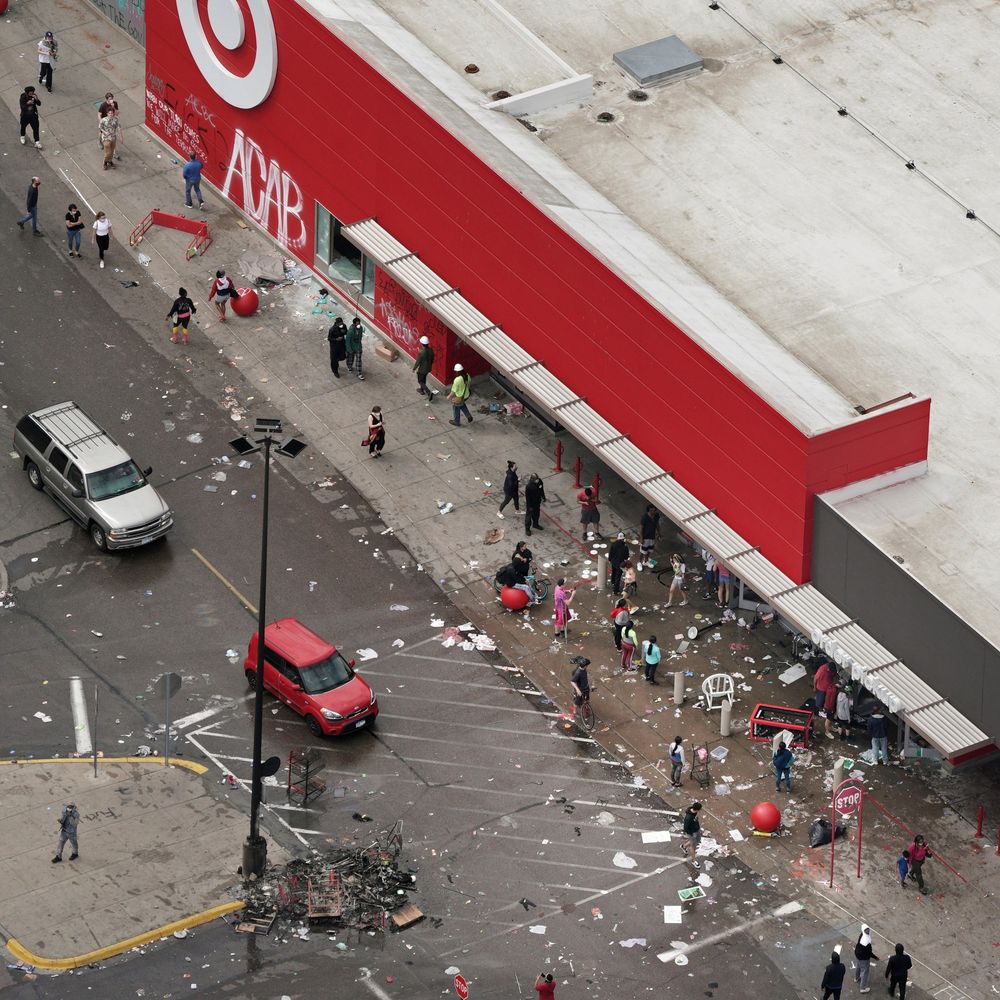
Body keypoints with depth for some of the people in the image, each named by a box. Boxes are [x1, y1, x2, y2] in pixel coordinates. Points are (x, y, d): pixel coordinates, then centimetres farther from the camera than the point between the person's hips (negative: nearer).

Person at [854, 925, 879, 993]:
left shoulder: (862, 935, -12)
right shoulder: (866, 941, -40)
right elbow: (868, 952, -29)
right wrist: (875, 957, -15)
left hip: (858, 953, 9)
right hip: (863, 958, -9)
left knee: (858, 966, 34)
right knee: (865, 971, 9)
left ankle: (857, 978, 62)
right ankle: (863, 988, 23)